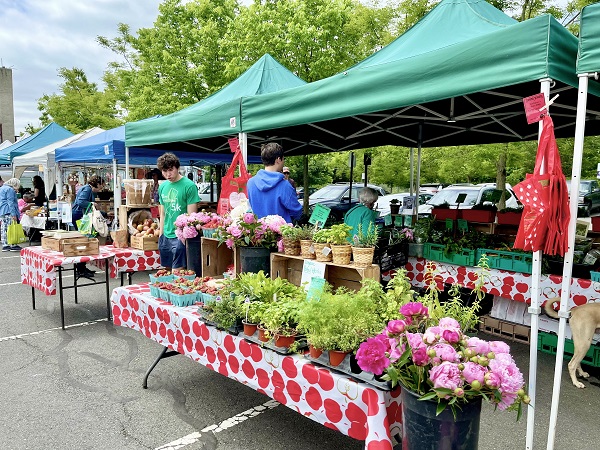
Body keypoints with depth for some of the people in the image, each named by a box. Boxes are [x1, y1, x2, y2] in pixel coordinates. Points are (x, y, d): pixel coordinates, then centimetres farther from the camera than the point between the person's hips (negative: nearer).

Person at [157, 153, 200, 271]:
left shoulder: (189, 186, -9)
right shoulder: (162, 187, 11)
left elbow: (191, 215, -10)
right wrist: (160, 235, 15)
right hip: (166, 236, 6)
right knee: (167, 270, 13)